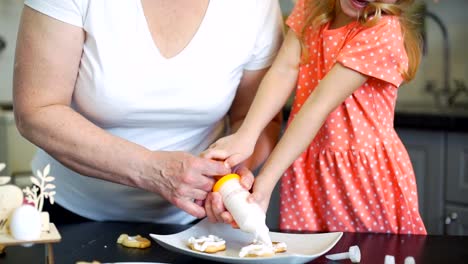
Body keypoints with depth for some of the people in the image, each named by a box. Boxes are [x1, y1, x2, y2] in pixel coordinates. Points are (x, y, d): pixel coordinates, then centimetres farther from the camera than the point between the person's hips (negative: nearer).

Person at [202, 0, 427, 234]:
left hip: (367, 174, -4)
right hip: (308, 170, 4)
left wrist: (266, 180, -24)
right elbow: (284, 70, -9)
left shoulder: (384, 31, -16)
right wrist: (245, 136, -24)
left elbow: (320, 104, -23)